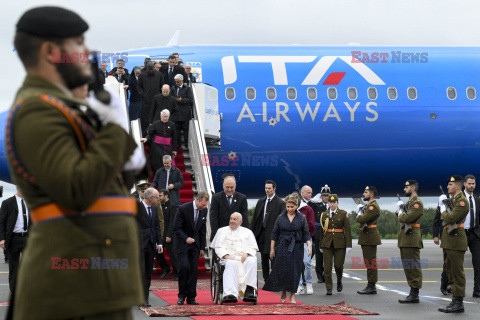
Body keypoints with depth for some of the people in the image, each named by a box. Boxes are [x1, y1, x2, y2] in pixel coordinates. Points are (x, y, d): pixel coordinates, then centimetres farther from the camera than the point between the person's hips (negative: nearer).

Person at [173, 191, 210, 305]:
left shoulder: (204, 210, 0)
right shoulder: (183, 209, -17)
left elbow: (203, 229, 9)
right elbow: (176, 228, -14)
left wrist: (202, 248, 8)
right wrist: (186, 238, -29)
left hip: (195, 243, 5)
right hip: (182, 243, -5)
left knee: (193, 269, -1)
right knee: (184, 267, -16)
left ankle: (191, 297, 4)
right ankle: (181, 295, -1)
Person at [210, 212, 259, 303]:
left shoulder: (247, 232, 24)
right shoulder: (222, 231, 22)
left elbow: (253, 248, 14)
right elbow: (218, 247, 11)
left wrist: (246, 254, -9)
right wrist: (226, 255, -10)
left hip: (244, 258, 1)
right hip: (229, 258, -1)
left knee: (252, 261, -35)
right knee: (232, 264, -39)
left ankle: (249, 290, -45)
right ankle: (231, 294, -56)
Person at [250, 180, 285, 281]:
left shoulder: (280, 203, -5)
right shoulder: (260, 201, 13)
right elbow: (255, 218, 15)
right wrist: (251, 233, 9)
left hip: (272, 235, -6)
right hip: (261, 234, 6)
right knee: (263, 258, 10)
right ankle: (266, 281, 19)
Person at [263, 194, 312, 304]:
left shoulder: (302, 218, 3)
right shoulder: (281, 217, 4)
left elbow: (306, 234, 4)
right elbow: (274, 233, 8)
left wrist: (309, 245, -11)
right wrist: (272, 249, 5)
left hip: (296, 247, 0)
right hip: (283, 247, 0)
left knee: (294, 271, -2)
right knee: (282, 270, -3)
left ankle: (292, 296, 6)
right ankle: (283, 294, 16)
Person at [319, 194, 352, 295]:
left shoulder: (343, 214, 1)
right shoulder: (324, 214, 8)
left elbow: (347, 230, -2)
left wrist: (348, 245, -8)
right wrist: (321, 245, 15)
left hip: (340, 243, -2)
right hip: (327, 244, 2)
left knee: (338, 265, -2)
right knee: (327, 266, -3)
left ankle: (339, 281, 28)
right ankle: (329, 288, 3)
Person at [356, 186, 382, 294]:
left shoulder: (373, 206, -14)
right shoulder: (368, 205, 20)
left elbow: (362, 219, -21)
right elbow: (361, 219, 19)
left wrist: (359, 215, -1)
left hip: (370, 238, -11)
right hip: (366, 238, 11)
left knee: (371, 262, -9)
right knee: (368, 262, 12)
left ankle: (372, 287, -8)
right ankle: (371, 286, 17)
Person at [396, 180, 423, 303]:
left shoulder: (417, 203, -12)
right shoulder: (409, 202, 21)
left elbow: (408, 218, -22)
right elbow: (401, 217, 21)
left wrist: (401, 214, -4)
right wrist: (399, 209, 5)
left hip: (411, 239, -11)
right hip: (405, 239, 11)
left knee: (413, 266, -9)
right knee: (408, 266, 13)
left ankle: (415, 295, -9)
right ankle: (412, 292, 18)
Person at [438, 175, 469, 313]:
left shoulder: (462, 201, -14)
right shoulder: (451, 198, 16)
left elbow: (450, 219, -22)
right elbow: (446, 218, 19)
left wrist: (443, 210, -6)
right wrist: (443, 204, 7)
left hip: (456, 240, -10)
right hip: (448, 240, 10)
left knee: (457, 272, -6)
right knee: (451, 272, 13)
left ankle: (458, 303, -3)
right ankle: (455, 301, 19)